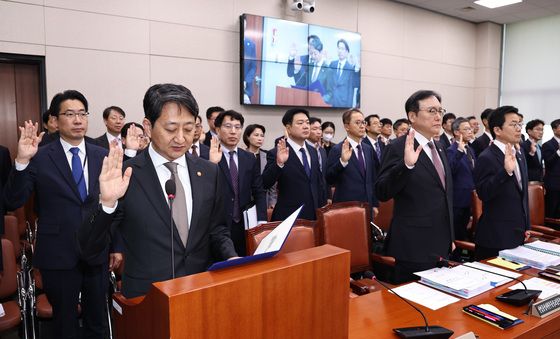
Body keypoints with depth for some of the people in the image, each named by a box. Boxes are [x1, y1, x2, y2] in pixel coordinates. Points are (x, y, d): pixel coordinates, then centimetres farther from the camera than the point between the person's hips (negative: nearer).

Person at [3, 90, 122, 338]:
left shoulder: (102, 156, 1)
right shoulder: (40, 158, -7)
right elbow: (12, 203, -11)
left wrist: (117, 246, 5)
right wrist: (22, 161, -25)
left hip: (98, 254, 2)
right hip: (58, 256, -2)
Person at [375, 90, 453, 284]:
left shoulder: (439, 148, 13)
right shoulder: (399, 148, -12)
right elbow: (381, 193, -20)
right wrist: (406, 164, -33)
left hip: (441, 246, 8)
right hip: (415, 248, -7)